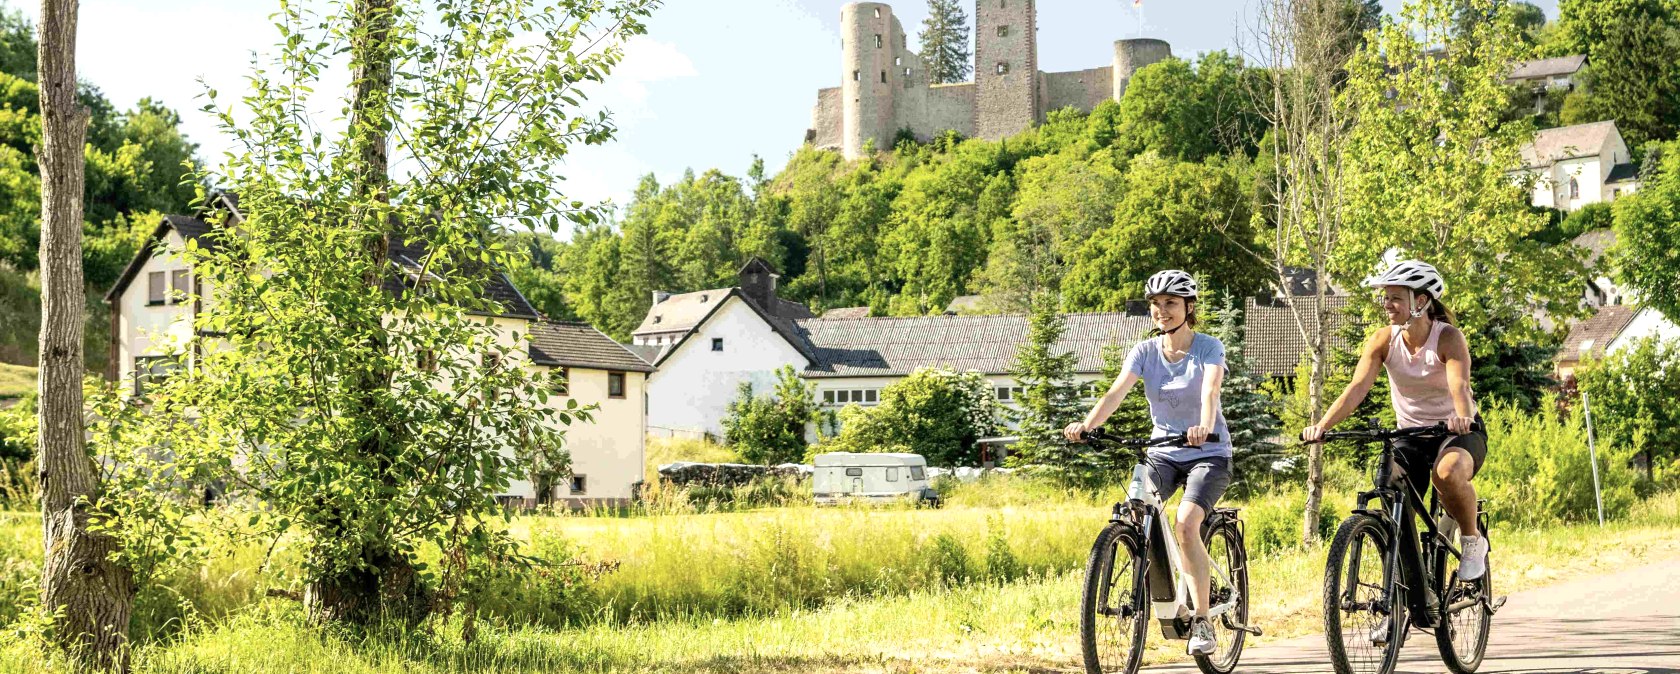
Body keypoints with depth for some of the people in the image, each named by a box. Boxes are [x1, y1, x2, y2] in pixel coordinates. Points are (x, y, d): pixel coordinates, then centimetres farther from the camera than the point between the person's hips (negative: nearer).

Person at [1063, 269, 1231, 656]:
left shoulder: (1208, 347, -10)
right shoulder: (1145, 351, -2)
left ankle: (1202, 621, -16)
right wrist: (1086, 425, -36)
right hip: (1163, 452, 3)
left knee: (1186, 524, -27)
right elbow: (1116, 392, -17)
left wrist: (1204, 428, -51)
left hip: (1208, 454, -3)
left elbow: (1210, 391, -29)